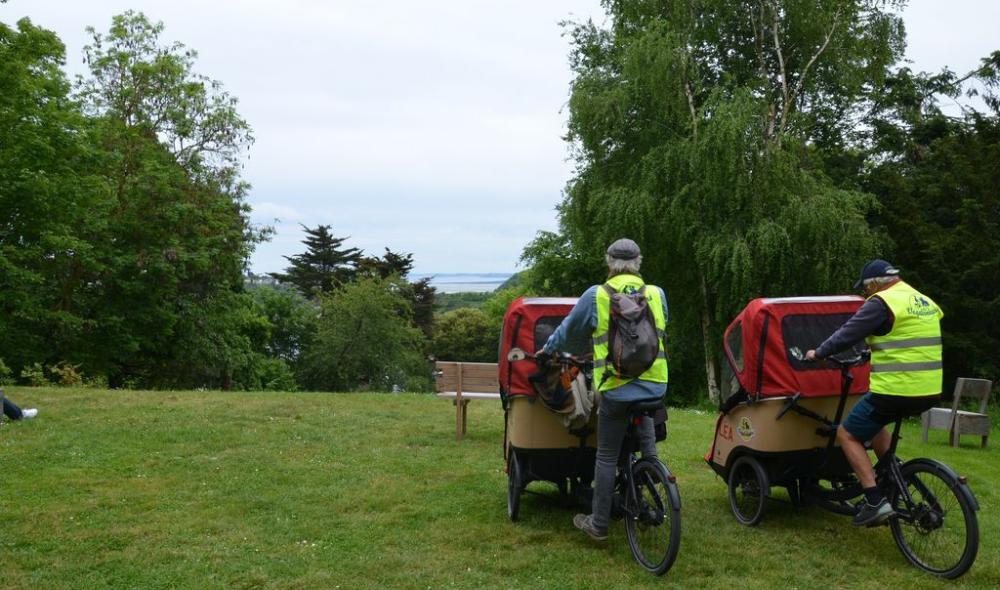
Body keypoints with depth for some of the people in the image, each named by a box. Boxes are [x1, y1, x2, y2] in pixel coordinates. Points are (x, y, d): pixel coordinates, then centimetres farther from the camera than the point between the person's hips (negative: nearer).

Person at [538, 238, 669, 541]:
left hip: (616, 388, -3)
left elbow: (569, 331, 9)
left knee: (607, 456, 6)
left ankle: (598, 524, 13)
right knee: (646, 440, 26)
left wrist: (548, 349, 28)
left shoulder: (596, 296, -4)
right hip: (654, 385, 3)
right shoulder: (657, 295, 5)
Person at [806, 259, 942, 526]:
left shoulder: (881, 303, -11)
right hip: (929, 392, 9)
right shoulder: (924, 301, 16)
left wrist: (818, 353, 5)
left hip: (894, 391, -9)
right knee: (874, 423, 31)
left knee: (847, 434, 5)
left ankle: (875, 502, -5)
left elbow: (847, 335, -10)